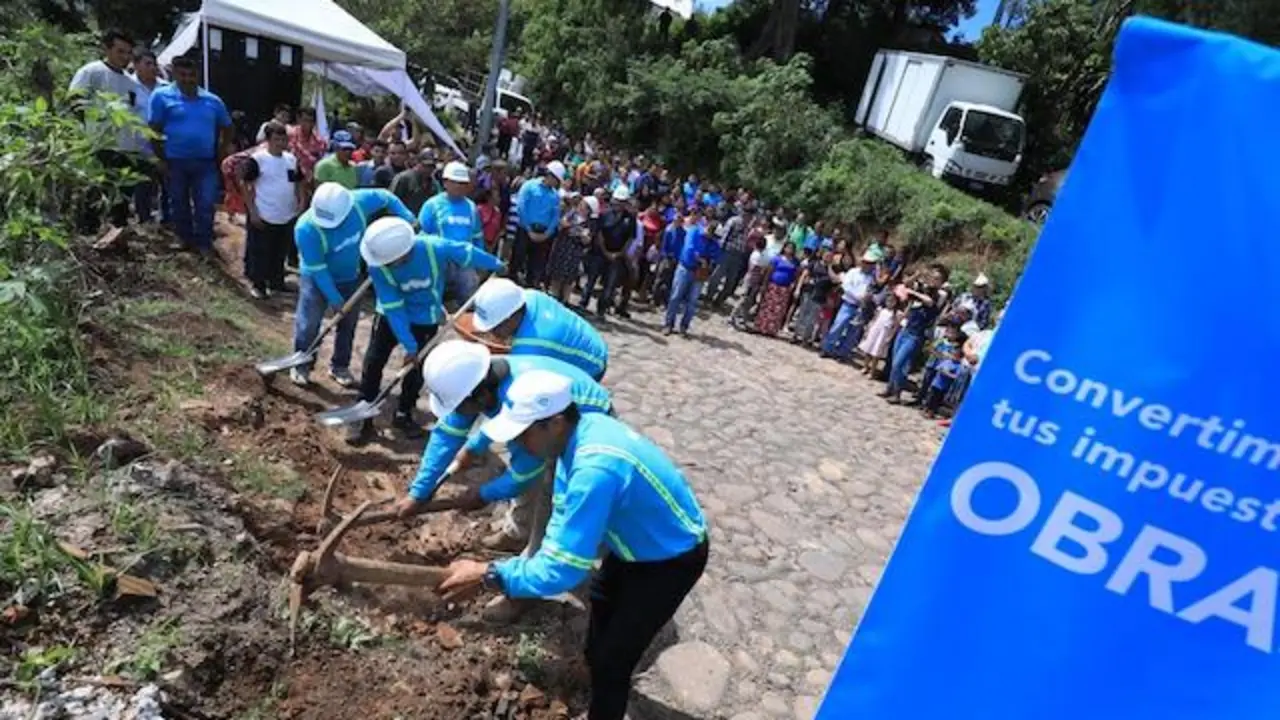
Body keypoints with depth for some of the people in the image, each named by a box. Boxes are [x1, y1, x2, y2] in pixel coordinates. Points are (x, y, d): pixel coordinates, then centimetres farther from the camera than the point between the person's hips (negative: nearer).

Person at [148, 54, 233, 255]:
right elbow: (155, 130, -3)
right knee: (180, 205, 11)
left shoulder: (213, 100, 6)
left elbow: (227, 128, 18)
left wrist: (221, 154, 9)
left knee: (205, 205, -3)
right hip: (175, 162, -1)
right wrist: (161, 160, -6)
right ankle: (186, 240, 26)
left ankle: (204, 243, 6)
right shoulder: (162, 96, -2)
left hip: (206, 163, 1)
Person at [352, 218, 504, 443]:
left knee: (417, 367, 8)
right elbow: (393, 308, -27)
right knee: (373, 362, -2)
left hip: (426, 319, 0)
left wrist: (497, 266, -1)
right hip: (391, 316, 0)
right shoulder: (378, 266, -31)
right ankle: (363, 418, 11)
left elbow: (467, 253, -16)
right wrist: (409, 346, -25)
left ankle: (403, 415, 27)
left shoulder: (434, 247, -35)